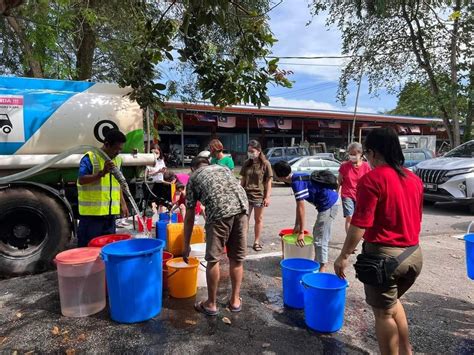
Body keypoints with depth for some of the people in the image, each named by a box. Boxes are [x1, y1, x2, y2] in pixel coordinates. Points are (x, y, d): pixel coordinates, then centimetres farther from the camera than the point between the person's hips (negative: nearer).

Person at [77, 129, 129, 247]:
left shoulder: (117, 160, 13)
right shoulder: (90, 158, -9)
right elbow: (81, 180, -18)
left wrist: (122, 204, 14)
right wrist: (102, 173, -29)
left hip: (110, 213, 6)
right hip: (92, 213, -6)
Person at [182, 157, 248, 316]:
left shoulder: (193, 177, 23)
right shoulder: (224, 168, 34)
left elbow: (189, 217, 22)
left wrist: (186, 245, 29)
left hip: (219, 212, -4)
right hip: (242, 207, 4)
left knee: (213, 259, 10)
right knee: (237, 258, 16)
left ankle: (211, 304, 23)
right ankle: (235, 300, 29)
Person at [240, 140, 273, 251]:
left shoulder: (265, 164, -7)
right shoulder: (246, 163, 5)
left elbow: (268, 182, -6)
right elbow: (243, 180, 10)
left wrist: (267, 197, -10)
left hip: (259, 195, -3)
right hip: (246, 195, 3)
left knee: (258, 219, 11)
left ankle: (257, 241, 23)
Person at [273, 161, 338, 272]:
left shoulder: (297, 182, -20)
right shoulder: (298, 177, 10)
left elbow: (301, 208, -21)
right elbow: (299, 206, 15)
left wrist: (301, 232, -17)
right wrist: (297, 225, 19)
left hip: (328, 204, -10)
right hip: (330, 202, 10)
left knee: (320, 239, -6)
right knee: (318, 233, 20)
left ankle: (322, 268, 3)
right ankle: (320, 262, 31)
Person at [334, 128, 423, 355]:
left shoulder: (372, 179, -16)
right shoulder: (414, 179, 7)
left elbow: (360, 224, -20)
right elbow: (416, 220, 16)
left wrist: (344, 255, -11)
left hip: (384, 254, -7)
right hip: (414, 253, 8)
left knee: (383, 312, 10)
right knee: (393, 301, 29)